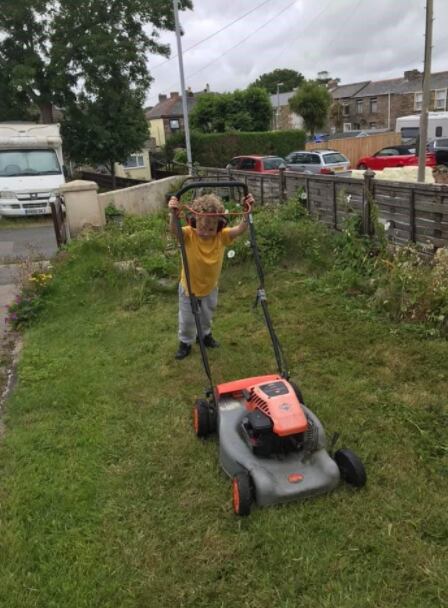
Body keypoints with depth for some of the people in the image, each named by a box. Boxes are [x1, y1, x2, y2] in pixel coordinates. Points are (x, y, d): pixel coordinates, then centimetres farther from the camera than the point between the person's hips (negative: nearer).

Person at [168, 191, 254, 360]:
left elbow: (241, 229, -33)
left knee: (207, 316, 28)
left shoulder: (222, 236, -21)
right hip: (189, 287, -2)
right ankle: (185, 342, 42)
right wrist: (174, 214, -67)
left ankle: (205, 334, 56)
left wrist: (247, 211, -48)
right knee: (187, 319, 17)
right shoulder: (189, 235, -28)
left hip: (210, 287, 2)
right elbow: (174, 230, -47)